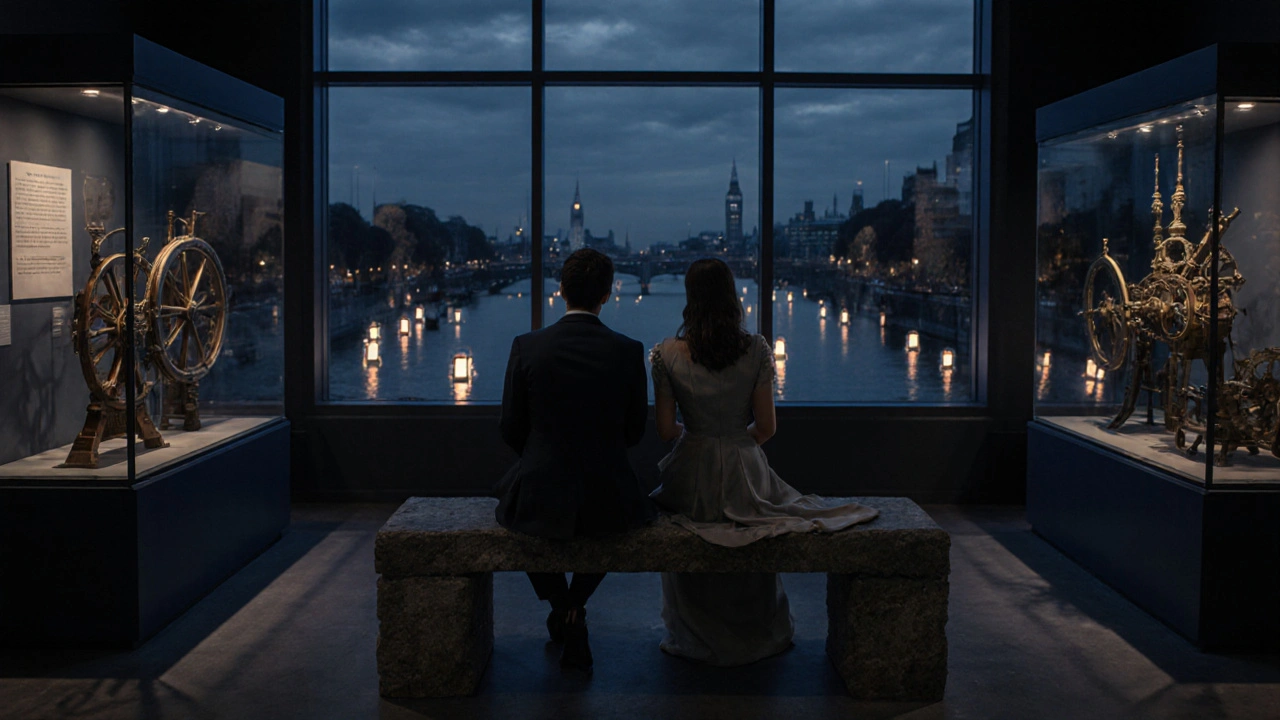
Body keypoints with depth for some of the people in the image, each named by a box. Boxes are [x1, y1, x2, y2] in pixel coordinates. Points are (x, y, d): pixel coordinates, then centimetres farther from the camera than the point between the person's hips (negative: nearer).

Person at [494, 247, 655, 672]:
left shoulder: (526, 347, -8)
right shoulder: (629, 351, -7)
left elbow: (512, 429, 1)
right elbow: (635, 431, 4)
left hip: (541, 498, 0)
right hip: (609, 500, 1)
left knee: (513, 510, 36)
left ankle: (562, 610, 26)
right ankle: (574, 608, 31)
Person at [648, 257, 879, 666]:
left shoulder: (668, 354, -12)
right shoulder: (756, 350, -10)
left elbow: (665, 430, -7)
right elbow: (766, 427, -6)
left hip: (692, 483, 0)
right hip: (745, 479, 1)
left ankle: (693, 639, 45)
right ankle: (754, 636, 48)